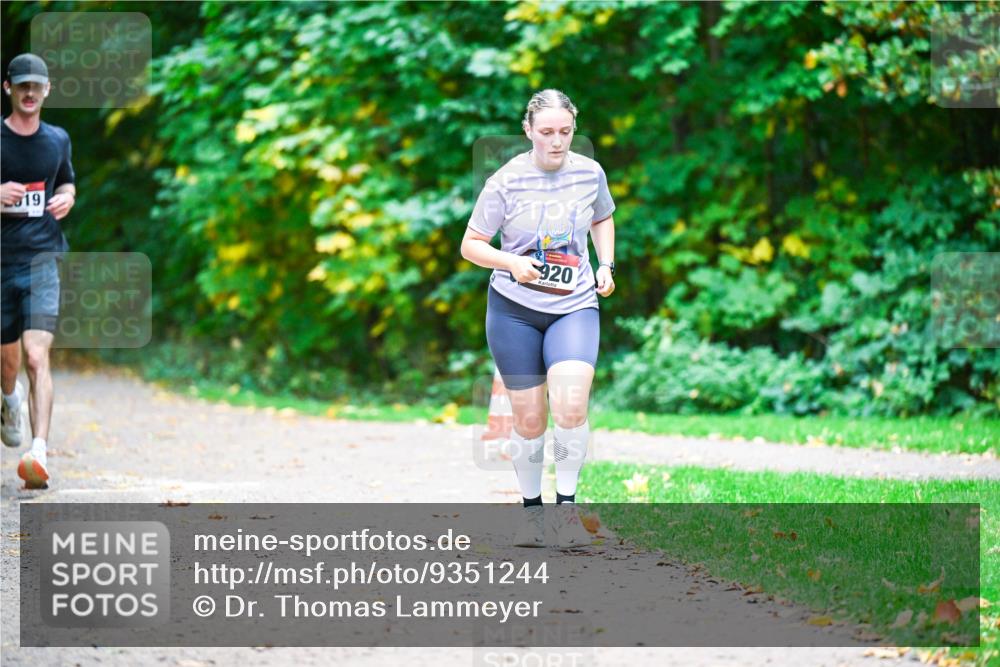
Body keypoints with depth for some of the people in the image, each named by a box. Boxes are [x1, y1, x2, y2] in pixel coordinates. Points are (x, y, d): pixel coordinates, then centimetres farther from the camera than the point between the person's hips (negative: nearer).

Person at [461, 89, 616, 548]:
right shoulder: (506, 181, -8)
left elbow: (602, 219, 22)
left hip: (575, 307, 1)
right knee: (529, 420, 3)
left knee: (570, 406, -21)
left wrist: (606, 265, 6)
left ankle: (567, 506, -6)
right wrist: (511, 263, -20)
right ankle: (531, 508, 24)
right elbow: (470, 245, -3)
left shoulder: (589, 173, 0)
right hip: (514, 308, -1)